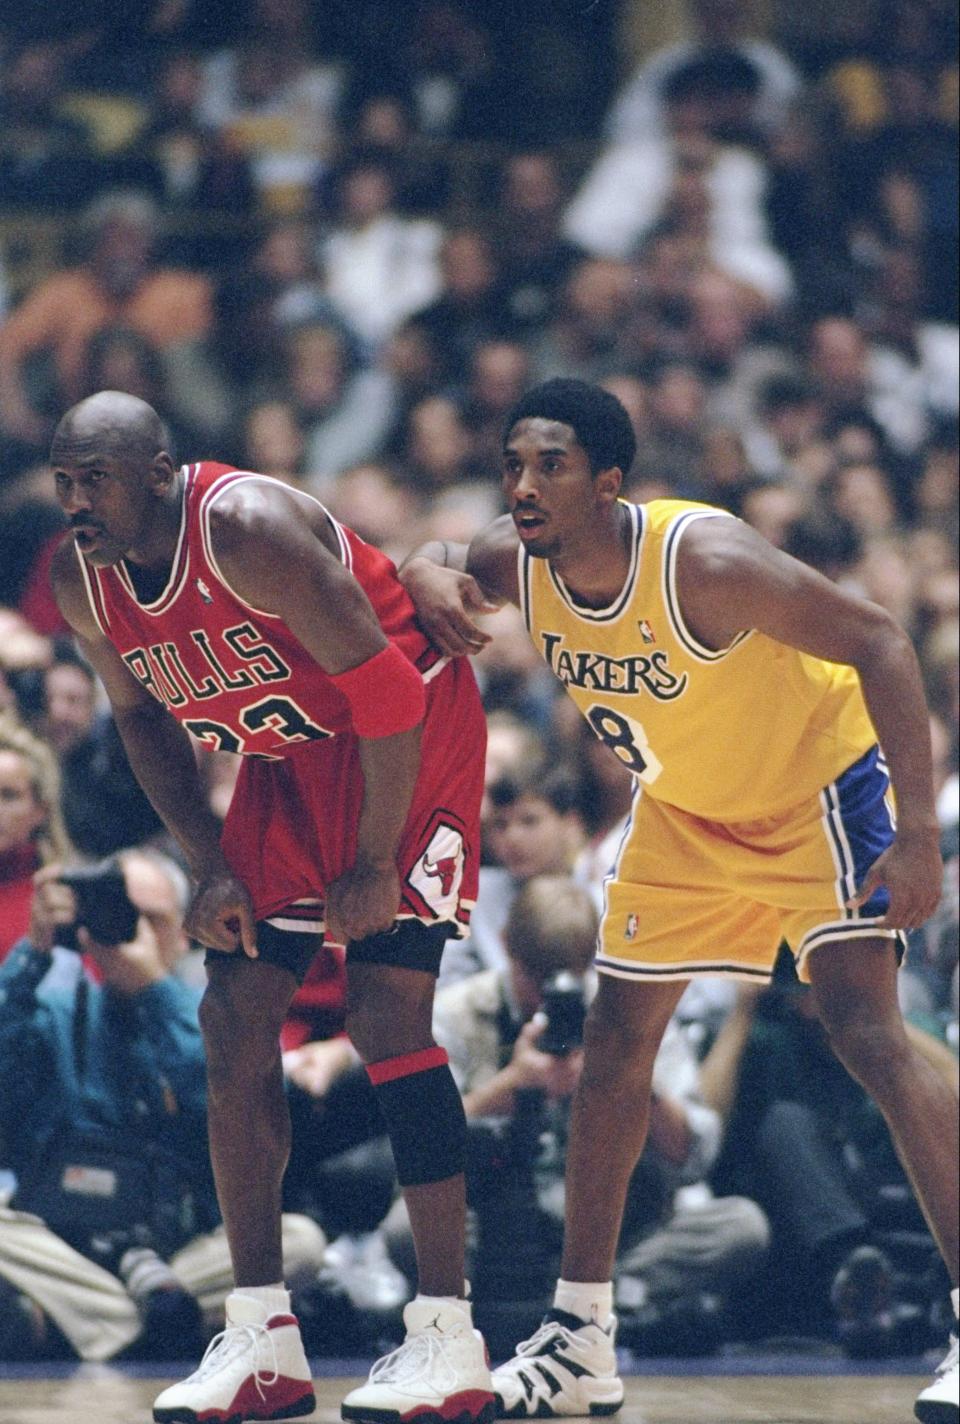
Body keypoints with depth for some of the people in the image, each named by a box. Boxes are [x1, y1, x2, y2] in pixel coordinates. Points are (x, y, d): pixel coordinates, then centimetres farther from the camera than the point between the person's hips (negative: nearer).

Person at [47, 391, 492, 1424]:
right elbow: (143, 718, 9)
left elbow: (386, 686, -27)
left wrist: (377, 864, -24)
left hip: (410, 730, -7)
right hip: (286, 756, 8)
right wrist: (210, 867, -1)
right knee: (234, 1018, -1)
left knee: (383, 1008, -17)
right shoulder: (81, 582, -8)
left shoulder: (247, 529, -30)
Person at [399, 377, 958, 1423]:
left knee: (863, 1025, -22)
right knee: (616, 1040, 7)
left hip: (820, 778, -7)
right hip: (686, 808, 7)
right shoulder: (521, 563, -15)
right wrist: (428, 573, -18)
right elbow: (441, 562, 10)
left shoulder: (702, 561, -34)